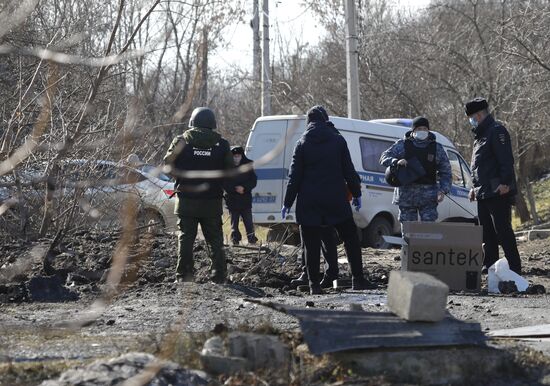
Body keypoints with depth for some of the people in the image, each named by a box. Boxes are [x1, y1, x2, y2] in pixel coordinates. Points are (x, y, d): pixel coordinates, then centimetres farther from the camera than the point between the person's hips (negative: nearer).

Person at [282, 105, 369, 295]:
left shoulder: (302, 144, -1)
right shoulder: (338, 141, 2)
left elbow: (294, 176, -1)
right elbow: (349, 170, 3)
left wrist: (288, 203, 4)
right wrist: (356, 194, 13)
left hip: (309, 203, -1)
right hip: (336, 200, 1)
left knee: (312, 245, 3)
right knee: (351, 239, 11)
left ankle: (314, 284, 0)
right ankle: (358, 280, 8)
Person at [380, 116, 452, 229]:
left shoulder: (436, 148, 10)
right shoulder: (402, 145, 7)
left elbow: (445, 172, 12)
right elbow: (384, 158, 5)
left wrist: (443, 190, -3)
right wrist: (396, 162, -17)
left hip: (428, 195, 0)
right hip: (406, 194, 0)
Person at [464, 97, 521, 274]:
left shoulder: (496, 131, -10)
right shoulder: (480, 135, 22)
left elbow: (506, 160, -19)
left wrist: (505, 182, -26)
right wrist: (475, 187, 26)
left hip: (498, 193, -10)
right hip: (483, 193, 10)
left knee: (503, 230, -11)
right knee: (486, 231, 11)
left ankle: (514, 267, -10)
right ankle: (489, 265, 17)